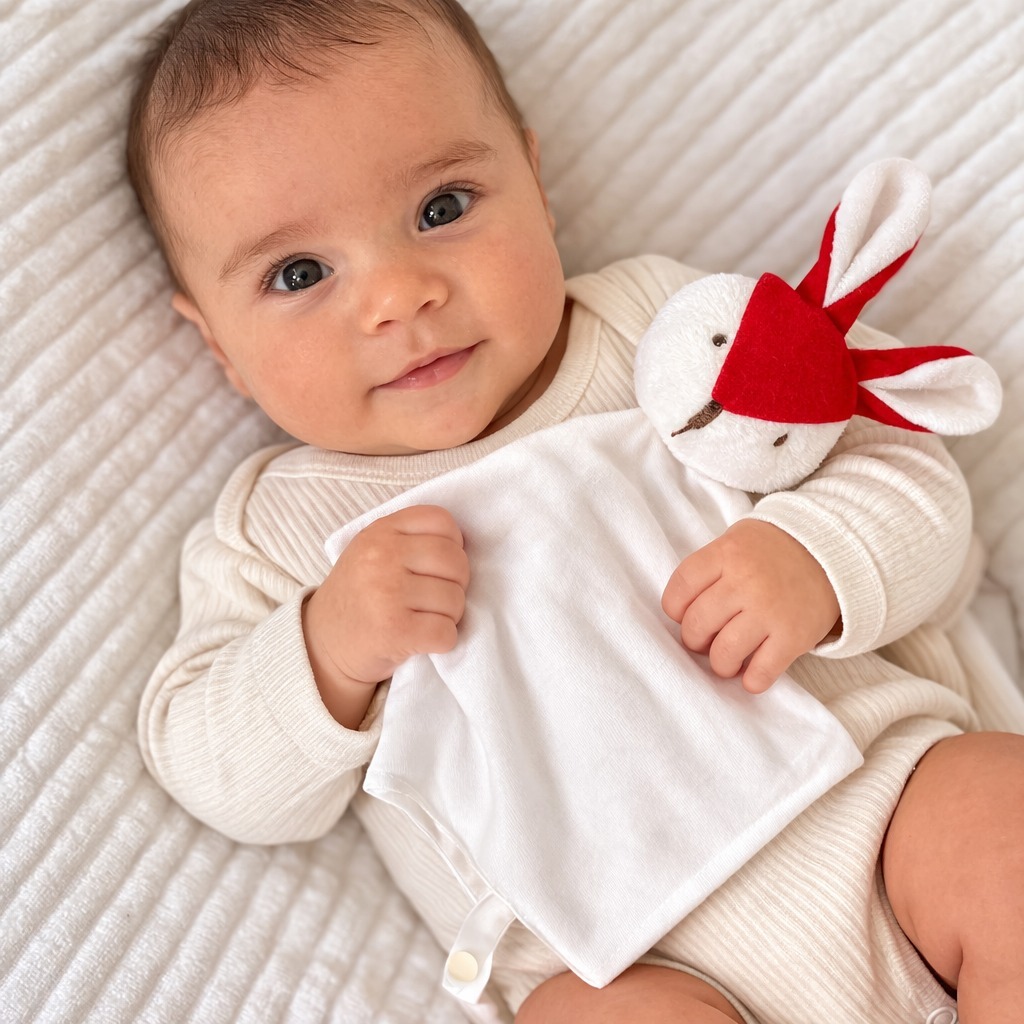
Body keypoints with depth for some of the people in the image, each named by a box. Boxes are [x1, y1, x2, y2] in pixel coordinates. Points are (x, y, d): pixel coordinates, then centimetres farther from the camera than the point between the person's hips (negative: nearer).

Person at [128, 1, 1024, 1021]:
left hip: (878, 782, 3)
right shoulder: (271, 531, 6)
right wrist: (328, 653, -16)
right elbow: (217, 780, 3)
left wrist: (819, 557, -18)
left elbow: (908, 472, 4)